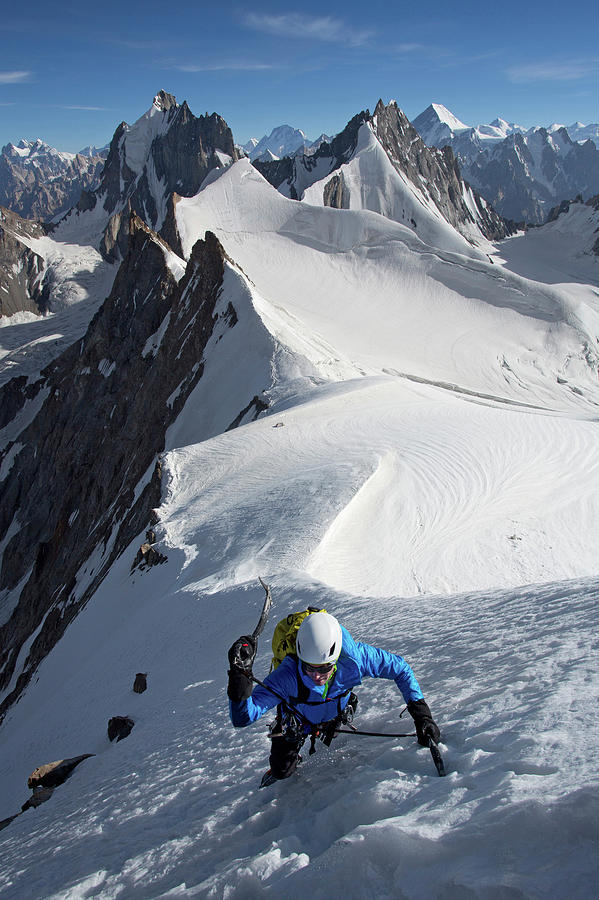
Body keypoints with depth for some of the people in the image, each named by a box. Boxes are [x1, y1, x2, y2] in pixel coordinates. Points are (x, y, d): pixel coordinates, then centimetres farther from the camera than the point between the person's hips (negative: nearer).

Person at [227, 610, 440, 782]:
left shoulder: (353, 658, -41)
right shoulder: (288, 675, -46)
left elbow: (399, 668, -25)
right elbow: (242, 718, -48)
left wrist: (421, 713, -31)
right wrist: (240, 675, -66)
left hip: (336, 716, 1)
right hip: (297, 720, -1)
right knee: (283, 771, 9)